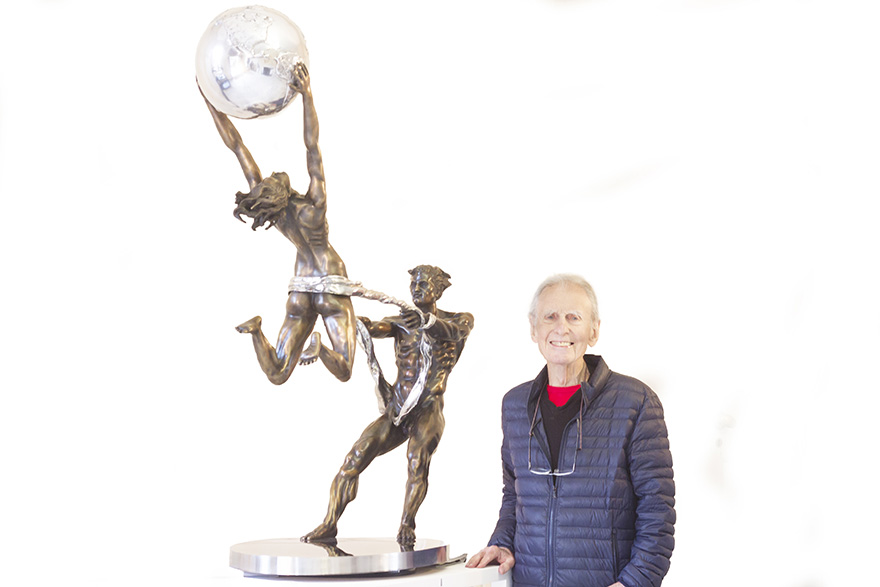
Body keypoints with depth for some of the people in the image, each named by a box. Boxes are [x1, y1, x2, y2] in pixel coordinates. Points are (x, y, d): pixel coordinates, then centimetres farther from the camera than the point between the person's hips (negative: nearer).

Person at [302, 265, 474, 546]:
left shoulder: (460, 320, 6)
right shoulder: (401, 322, 13)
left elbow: (452, 332, -20)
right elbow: (376, 328, -9)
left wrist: (428, 322, -42)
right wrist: (357, 321, -33)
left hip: (429, 411, -3)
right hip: (395, 410, 3)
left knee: (418, 458, -31)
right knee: (354, 458, -14)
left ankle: (407, 523, -18)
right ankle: (329, 524, -7)